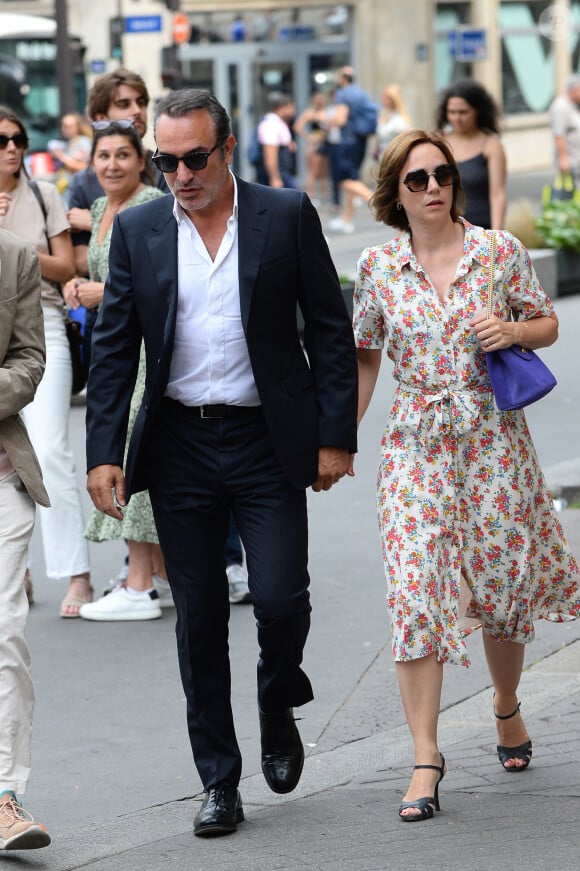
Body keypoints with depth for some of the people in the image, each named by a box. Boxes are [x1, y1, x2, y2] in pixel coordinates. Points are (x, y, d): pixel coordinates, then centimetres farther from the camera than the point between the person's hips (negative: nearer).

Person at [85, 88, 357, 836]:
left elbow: (330, 331, 1)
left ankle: (278, 709, 24)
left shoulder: (287, 216, -1)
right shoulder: (137, 230, 4)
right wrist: (104, 453, -3)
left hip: (267, 444, -2)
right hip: (178, 446, 2)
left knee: (281, 599, -9)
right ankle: (218, 782, 15)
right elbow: (113, 349, 5)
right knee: (198, 619, 5)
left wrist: (336, 436, -4)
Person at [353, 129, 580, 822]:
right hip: (416, 446, 0)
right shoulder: (378, 267, 1)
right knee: (415, 591, -11)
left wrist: (514, 331, -13)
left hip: (494, 439, 0)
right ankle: (425, 757, -10)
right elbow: (364, 358, 10)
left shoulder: (500, 252, -2)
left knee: (503, 585, 7)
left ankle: (507, 708, 37)